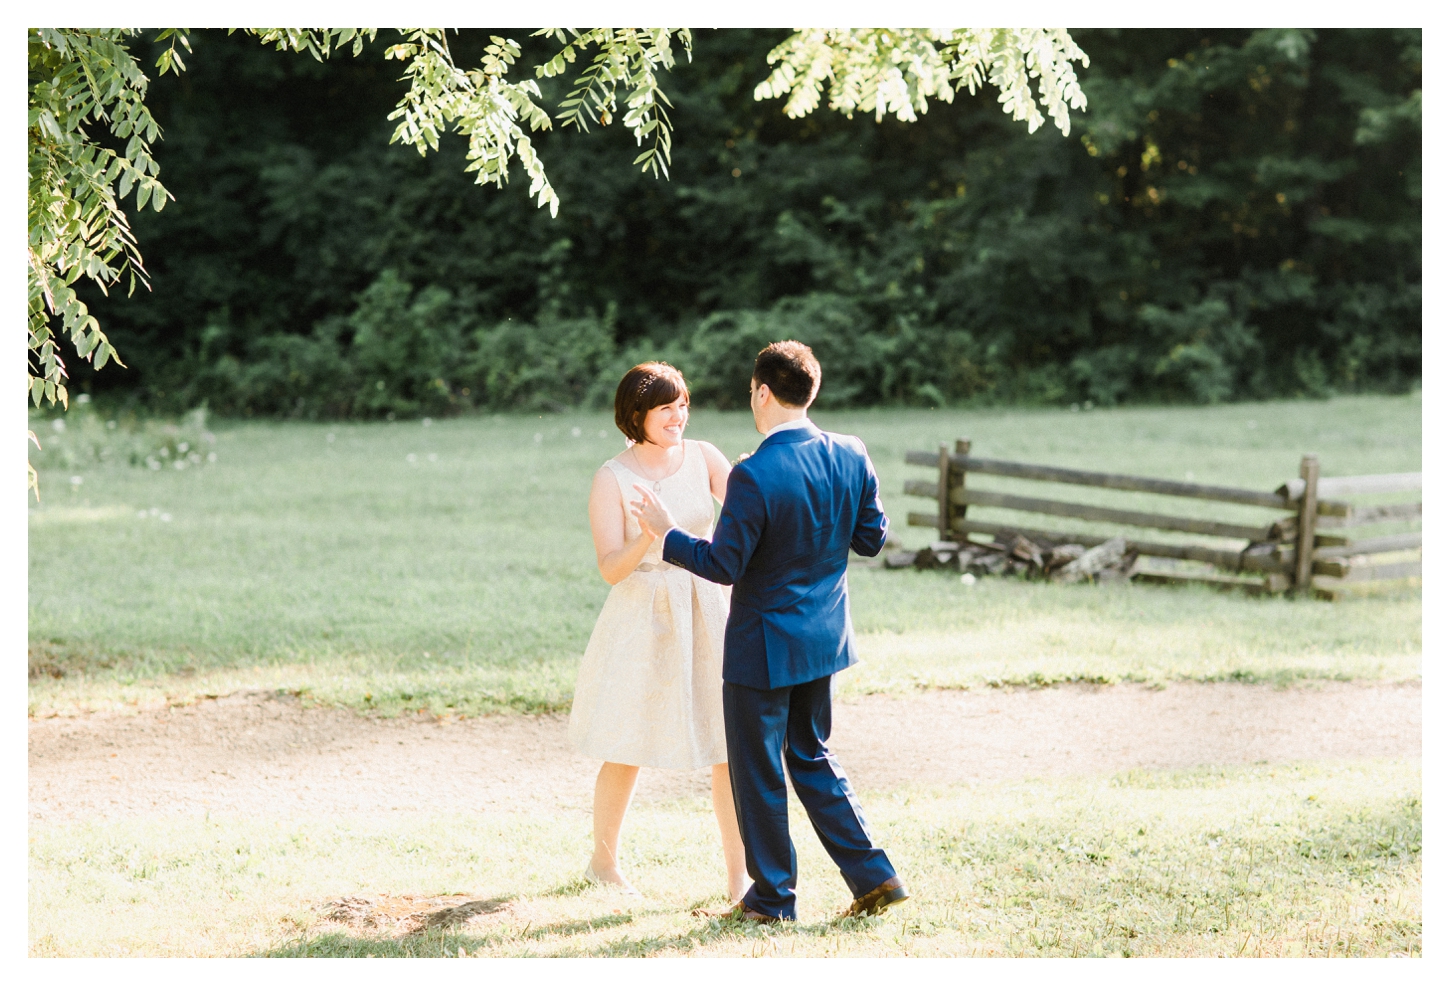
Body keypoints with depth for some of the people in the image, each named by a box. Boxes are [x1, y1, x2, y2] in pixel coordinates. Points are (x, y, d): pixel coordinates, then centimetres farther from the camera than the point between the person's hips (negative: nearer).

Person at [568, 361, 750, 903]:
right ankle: (603, 862, 29)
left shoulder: (702, 456, 0)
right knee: (626, 752, 7)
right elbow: (611, 569, -13)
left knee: (732, 745, -3)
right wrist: (648, 536, -33)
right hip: (642, 619, -2)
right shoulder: (611, 478, -8)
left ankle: (739, 875, 4)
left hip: (706, 614, 3)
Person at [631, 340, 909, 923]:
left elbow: (723, 565, -17)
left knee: (757, 771, 9)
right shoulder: (851, 456, -5)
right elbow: (872, 538, 4)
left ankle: (772, 897, 20)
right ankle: (874, 875, 17)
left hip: (764, 646, -7)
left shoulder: (754, 476, -23)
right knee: (811, 757, 22)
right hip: (824, 635, 7)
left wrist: (668, 533, -4)